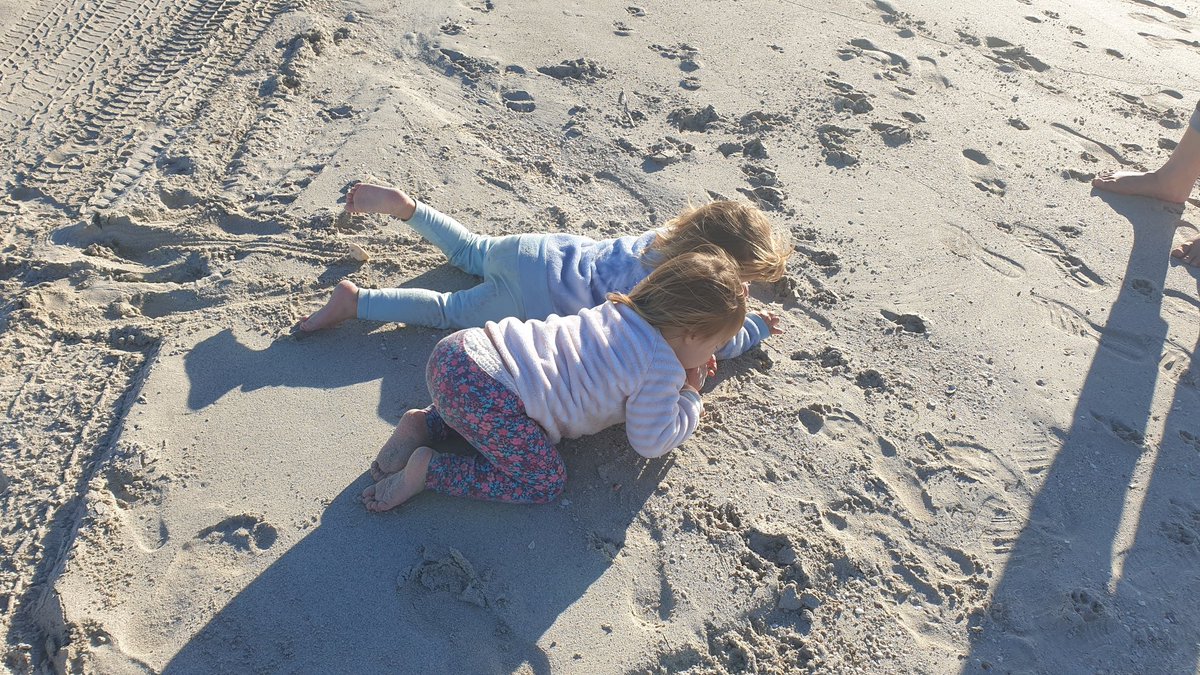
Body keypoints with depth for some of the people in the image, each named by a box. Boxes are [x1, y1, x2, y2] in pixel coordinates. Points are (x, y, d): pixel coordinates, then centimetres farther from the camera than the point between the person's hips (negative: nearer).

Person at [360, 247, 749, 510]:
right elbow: (650, 442, 3)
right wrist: (690, 397, 18)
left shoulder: (620, 308, 19)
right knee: (544, 482, 4)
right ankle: (428, 469, -3)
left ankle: (425, 424, 17)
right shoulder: (665, 367, -4)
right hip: (487, 394, -9)